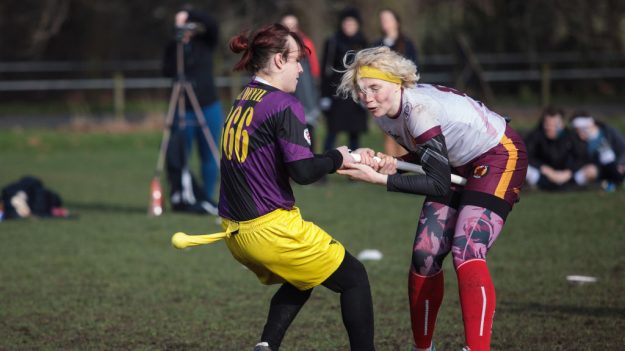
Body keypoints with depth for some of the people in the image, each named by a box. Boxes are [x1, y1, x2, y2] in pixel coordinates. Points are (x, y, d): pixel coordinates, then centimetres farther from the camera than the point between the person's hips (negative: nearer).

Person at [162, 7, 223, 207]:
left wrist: (189, 14, -24)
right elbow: (167, 71, -10)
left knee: (209, 157, 3)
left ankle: (208, 198, 11)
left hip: (209, 108, 1)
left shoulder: (205, 42, 3)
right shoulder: (173, 47, 3)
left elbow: (212, 25, -15)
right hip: (184, 110, -1)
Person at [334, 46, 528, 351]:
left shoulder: (419, 108, -32)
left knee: (467, 253, -25)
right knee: (424, 257, 0)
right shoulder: (383, 113, -8)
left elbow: (439, 184, -31)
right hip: (457, 164, 8)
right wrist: (393, 164, -15)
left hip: (499, 156, -8)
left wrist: (379, 178, -34)